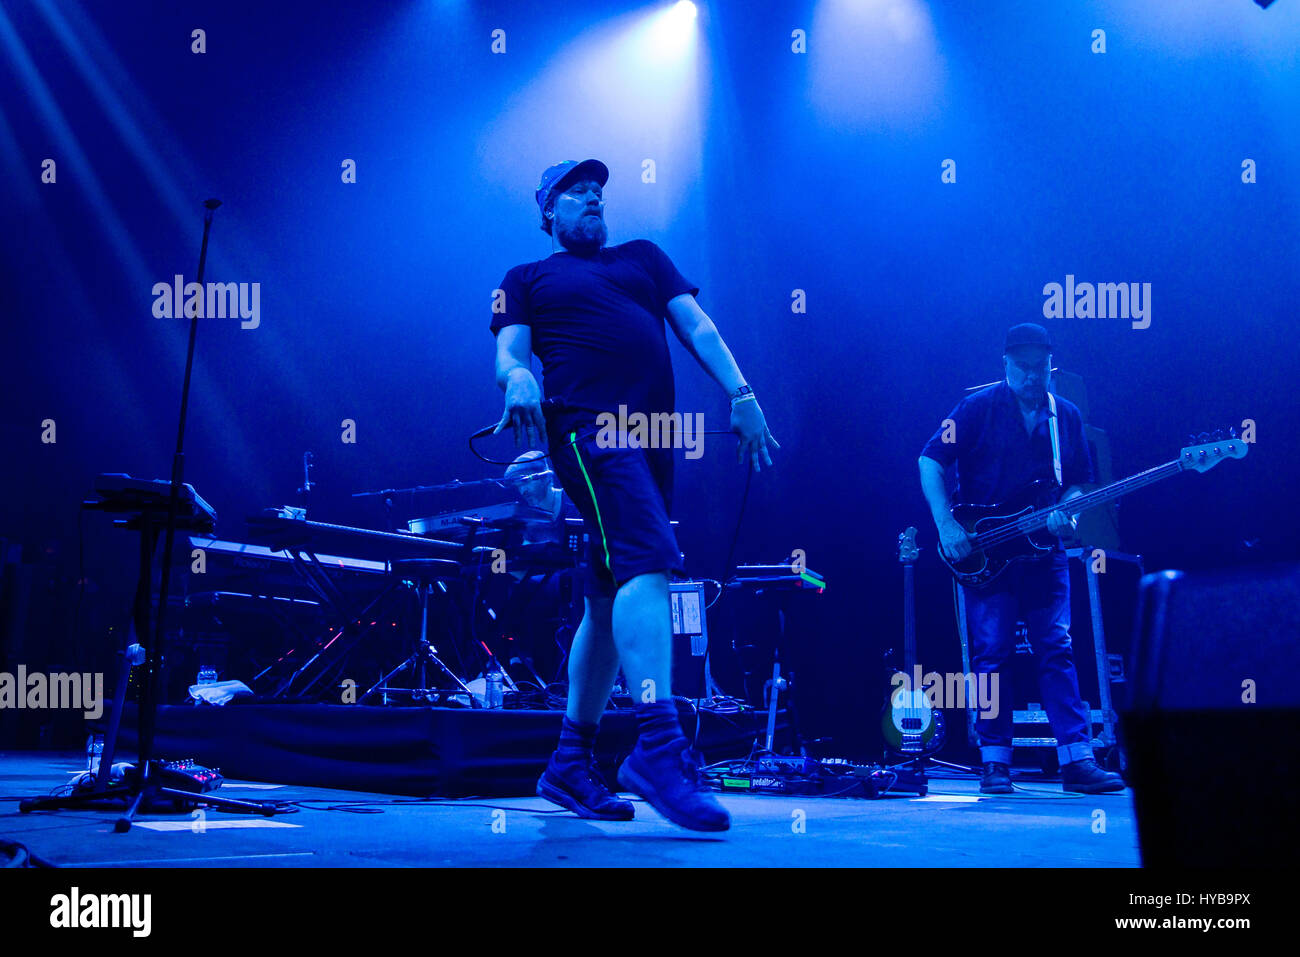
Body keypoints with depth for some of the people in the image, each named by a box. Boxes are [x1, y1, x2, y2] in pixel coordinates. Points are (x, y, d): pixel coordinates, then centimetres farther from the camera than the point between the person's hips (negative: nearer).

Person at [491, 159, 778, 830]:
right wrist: (518, 377, -22)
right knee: (648, 563, -27)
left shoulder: (643, 257, 28)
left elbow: (697, 327, 18)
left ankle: (571, 765, 12)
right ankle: (658, 745, -37)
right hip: (588, 426, -5)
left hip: (655, 434, 5)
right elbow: (509, 353, 3)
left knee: (611, 600, 5)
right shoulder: (526, 280, 17)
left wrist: (741, 394, 3)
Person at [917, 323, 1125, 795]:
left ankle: (1076, 759, -3)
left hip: (1043, 550, 3)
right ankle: (995, 762, 3)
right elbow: (930, 461, -4)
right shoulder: (978, 408, -2)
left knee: (1058, 650, -3)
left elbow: (1079, 483, 14)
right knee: (990, 653, -4)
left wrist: (1065, 512, -9)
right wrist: (947, 526, -13)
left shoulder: (1066, 416, 10)